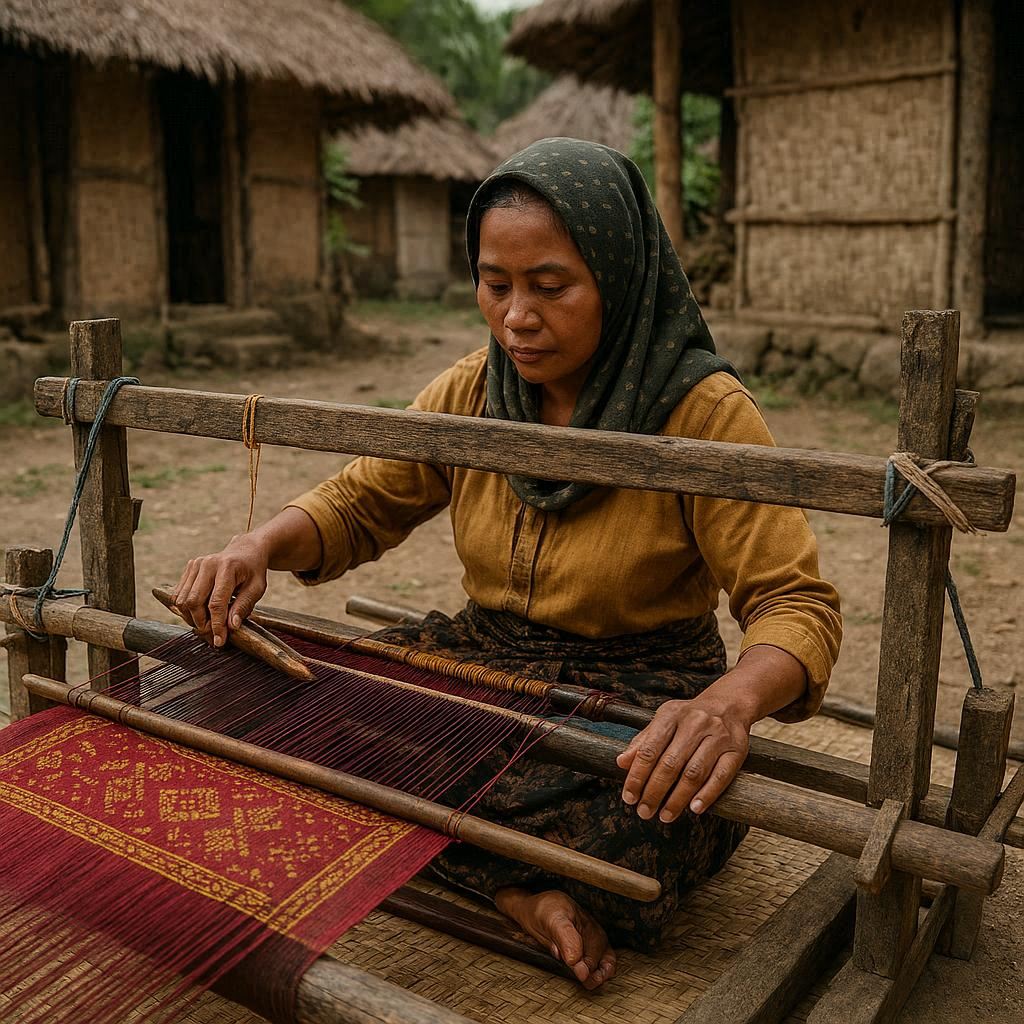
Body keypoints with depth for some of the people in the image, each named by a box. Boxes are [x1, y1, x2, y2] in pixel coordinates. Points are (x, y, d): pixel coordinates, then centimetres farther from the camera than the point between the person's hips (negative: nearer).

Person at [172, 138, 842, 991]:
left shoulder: (702, 412, -16)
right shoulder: (471, 393, 1)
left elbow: (798, 605, -20)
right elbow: (359, 504, 10)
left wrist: (731, 703, -44)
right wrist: (261, 546, -14)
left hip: (637, 696, -5)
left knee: (634, 824, -38)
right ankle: (522, 892, -14)